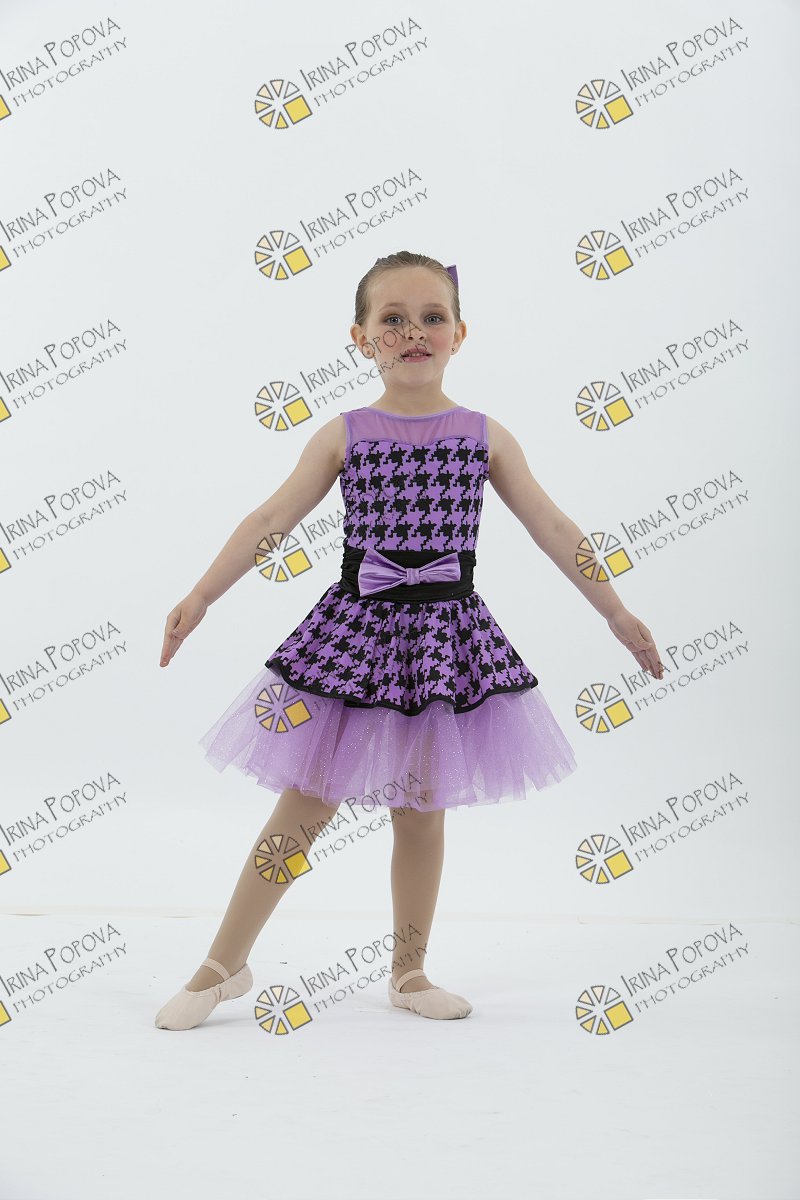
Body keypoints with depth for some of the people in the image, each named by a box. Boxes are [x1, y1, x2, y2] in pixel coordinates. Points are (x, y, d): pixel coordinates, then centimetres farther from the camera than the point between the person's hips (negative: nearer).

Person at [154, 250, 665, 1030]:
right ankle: (224, 965, 16)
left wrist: (615, 612, 6)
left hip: (443, 637, 1)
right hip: (354, 631, -1)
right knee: (304, 804, 2)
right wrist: (201, 595, -10)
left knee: (421, 810, 10)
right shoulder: (344, 435, 0)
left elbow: (552, 530, 5)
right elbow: (273, 520, -3)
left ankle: (410, 972, 26)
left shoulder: (485, 435, 3)